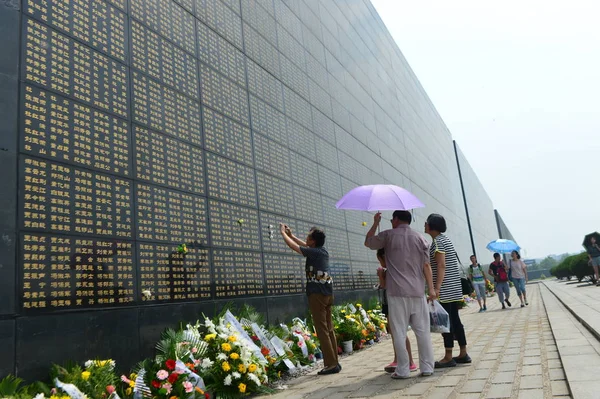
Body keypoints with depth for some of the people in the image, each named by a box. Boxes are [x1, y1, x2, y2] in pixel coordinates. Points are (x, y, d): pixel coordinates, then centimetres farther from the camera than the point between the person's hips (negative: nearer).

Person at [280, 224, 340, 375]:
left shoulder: (314, 252, -12)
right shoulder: (322, 250, 10)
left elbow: (293, 246, -4)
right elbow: (304, 245, 27)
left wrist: (283, 232, 11)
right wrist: (291, 234, 31)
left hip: (317, 294, -9)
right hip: (327, 293, 9)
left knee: (322, 330, -6)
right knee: (329, 329, 10)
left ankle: (331, 364, -6)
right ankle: (334, 362, 13)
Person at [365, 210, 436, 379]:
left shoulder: (388, 235, 1)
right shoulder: (419, 237, 8)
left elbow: (368, 242, 16)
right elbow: (426, 265, 3)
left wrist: (375, 223, 24)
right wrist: (431, 288, 3)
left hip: (397, 292, -3)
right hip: (417, 292, 3)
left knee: (399, 332, 1)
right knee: (422, 331, 8)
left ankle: (403, 370, 3)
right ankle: (427, 367, 12)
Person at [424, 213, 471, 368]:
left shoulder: (438, 241, -12)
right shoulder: (445, 238, 17)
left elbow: (441, 265, -20)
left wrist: (437, 287, -24)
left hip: (444, 289, -10)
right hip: (453, 288, 10)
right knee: (455, 319, 13)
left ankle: (449, 357, 2)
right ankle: (463, 353, 19)